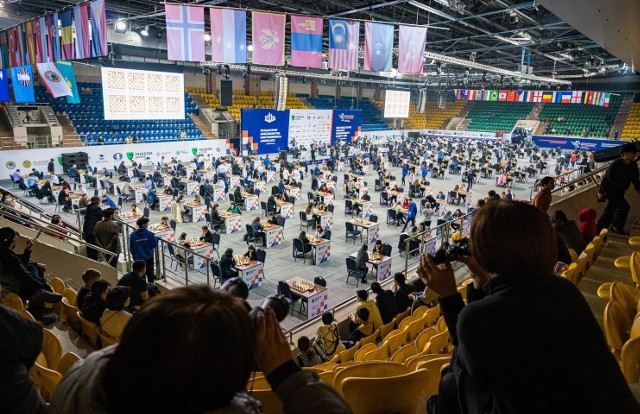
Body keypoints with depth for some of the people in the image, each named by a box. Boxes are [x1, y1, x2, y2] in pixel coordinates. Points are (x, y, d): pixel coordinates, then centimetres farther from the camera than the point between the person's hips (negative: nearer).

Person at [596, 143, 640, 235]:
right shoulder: (616, 164, -17)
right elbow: (606, 177, -14)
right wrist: (601, 191, -14)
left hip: (620, 192, 7)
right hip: (610, 189, -7)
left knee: (610, 211, 9)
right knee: (624, 206, -19)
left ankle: (598, 231, 17)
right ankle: (617, 227, -6)